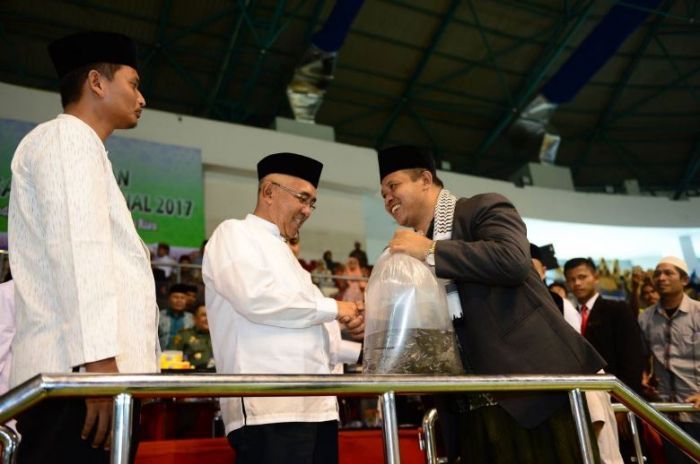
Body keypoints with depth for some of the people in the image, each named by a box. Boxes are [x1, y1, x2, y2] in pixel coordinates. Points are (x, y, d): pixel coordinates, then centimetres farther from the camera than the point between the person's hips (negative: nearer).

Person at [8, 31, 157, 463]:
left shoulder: (80, 147, 29)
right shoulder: (67, 137, 0)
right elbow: (77, 247, -15)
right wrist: (100, 360, -22)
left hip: (83, 372, 9)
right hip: (79, 372, -9)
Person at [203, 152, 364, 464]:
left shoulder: (283, 254, 26)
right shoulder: (234, 234, 3)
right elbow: (255, 298, -17)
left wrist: (362, 351, 15)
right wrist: (332, 308, -7)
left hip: (317, 406, 8)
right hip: (270, 409, -8)